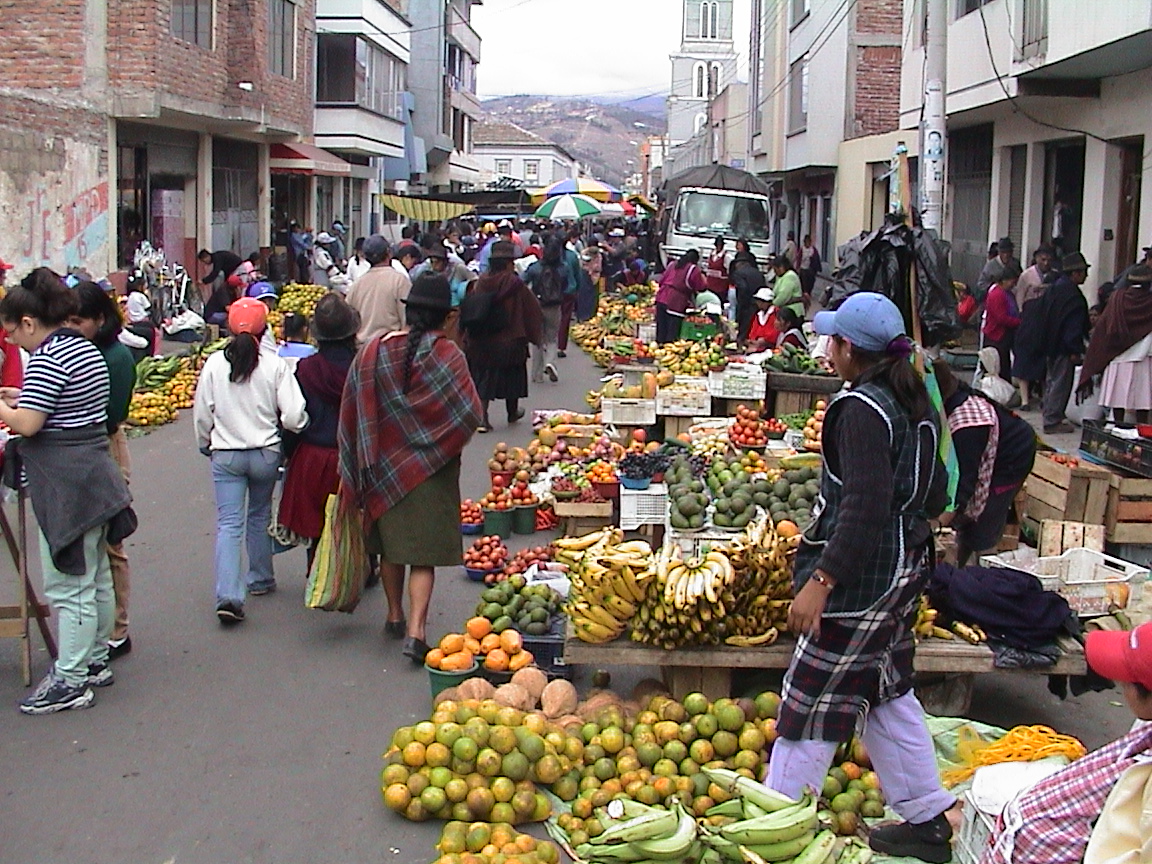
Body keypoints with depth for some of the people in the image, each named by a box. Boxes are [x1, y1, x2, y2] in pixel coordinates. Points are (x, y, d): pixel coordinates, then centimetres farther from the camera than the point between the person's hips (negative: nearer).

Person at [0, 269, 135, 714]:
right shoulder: (86, 350, 13)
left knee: (68, 585, -3)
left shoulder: (47, 359, -16)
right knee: (96, 577, 17)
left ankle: (70, 681, 3)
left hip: (65, 485, -10)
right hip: (96, 474, 10)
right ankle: (95, 660, 28)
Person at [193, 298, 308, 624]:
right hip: (265, 453, 1)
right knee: (260, 517, 20)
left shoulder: (214, 364, -6)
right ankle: (260, 579, 35)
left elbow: (202, 413, 1)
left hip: (225, 454, 0)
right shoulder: (275, 365, -9)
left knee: (228, 523, -1)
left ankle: (228, 596, -13)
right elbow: (293, 416, -13)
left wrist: (205, 444, 19)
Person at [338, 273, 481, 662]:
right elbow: (470, 413, -17)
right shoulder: (446, 354, -14)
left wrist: (359, 467, 9)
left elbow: (353, 412, 1)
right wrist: (444, 445, 3)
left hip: (383, 465, 4)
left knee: (391, 546, 19)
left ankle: (395, 616, 34)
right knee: (424, 554, 0)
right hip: (430, 470, -3)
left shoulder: (374, 350, -4)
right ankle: (415, 631, -9)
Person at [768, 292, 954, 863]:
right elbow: (934, 492, 15)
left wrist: (820, 581, -27)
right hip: (904, 569, 10)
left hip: (861, 575, -10)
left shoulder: (862, 409, -20)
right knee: (887, 693, 21)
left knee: (811, 703, 0)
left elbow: (865, 504, -27)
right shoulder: (913, 403, 8)